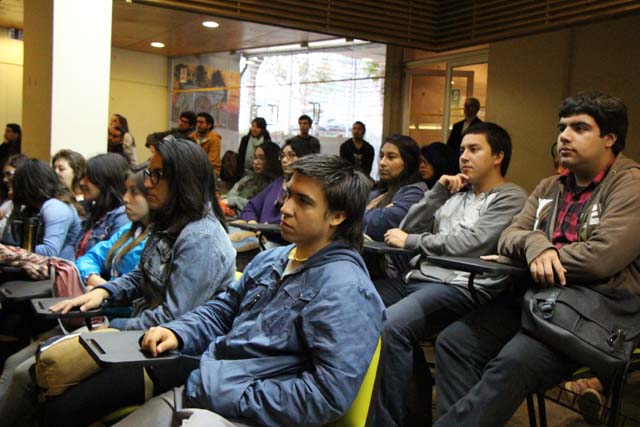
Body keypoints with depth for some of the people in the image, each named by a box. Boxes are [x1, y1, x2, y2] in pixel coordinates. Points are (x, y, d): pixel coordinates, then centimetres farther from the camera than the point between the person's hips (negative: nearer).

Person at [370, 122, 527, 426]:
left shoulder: (510, 198, 2)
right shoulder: (456, 194, 24)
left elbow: (469, 243, -12)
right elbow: (409, 227, 17)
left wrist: (410, 241, -3)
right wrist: (439, 191, 6)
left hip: (460, 287, -7)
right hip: (417, 277, 8)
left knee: (390, 326, -32)